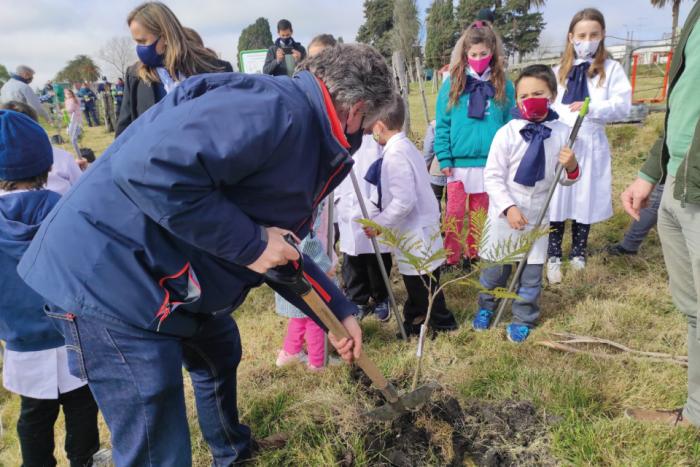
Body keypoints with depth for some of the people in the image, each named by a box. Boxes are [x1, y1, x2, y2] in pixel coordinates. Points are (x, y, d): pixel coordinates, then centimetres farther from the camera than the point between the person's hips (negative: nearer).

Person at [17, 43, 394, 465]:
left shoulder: (306, 143, 10)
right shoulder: (273, 109, -24)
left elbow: (281, 249, 17)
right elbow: (147, 166, -35)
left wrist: (338, 312, 15)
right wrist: (249, 242, -27)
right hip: (109, 273, -11)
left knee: (220, 356, 30)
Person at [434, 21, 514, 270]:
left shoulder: (503, 84, 3)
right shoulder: (453, 83, -1)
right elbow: (442, 124, 0)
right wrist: (444, 158, -7)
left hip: (490, 162, 2)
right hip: (458, 161, -1)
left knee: (481, 212, 13)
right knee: (454, 213, 4)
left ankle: (474, 256, 27)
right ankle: (451, 258, 15)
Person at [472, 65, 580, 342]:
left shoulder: (562, 133, -4)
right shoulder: (507, 132, -12)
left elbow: (564, 179, 5)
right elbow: (492, 176, -10)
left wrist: (571, 168, -18)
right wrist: (508, 208, -19)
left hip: (537, 215, 2)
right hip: (504, 213, -2)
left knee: (531, 272, 10)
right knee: (496, 267, 13)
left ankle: (523, 318, 32)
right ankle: (486, 307, 40)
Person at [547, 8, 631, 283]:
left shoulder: (611, 69, 4)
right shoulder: (559, 71, 10)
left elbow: (623, 106, -6)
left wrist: (591, 108, -22)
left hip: (591, 146, -1)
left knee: (585, 203, 8)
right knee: (555, 203, 1)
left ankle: (578, 256, 25)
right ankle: (553, 259, 13)